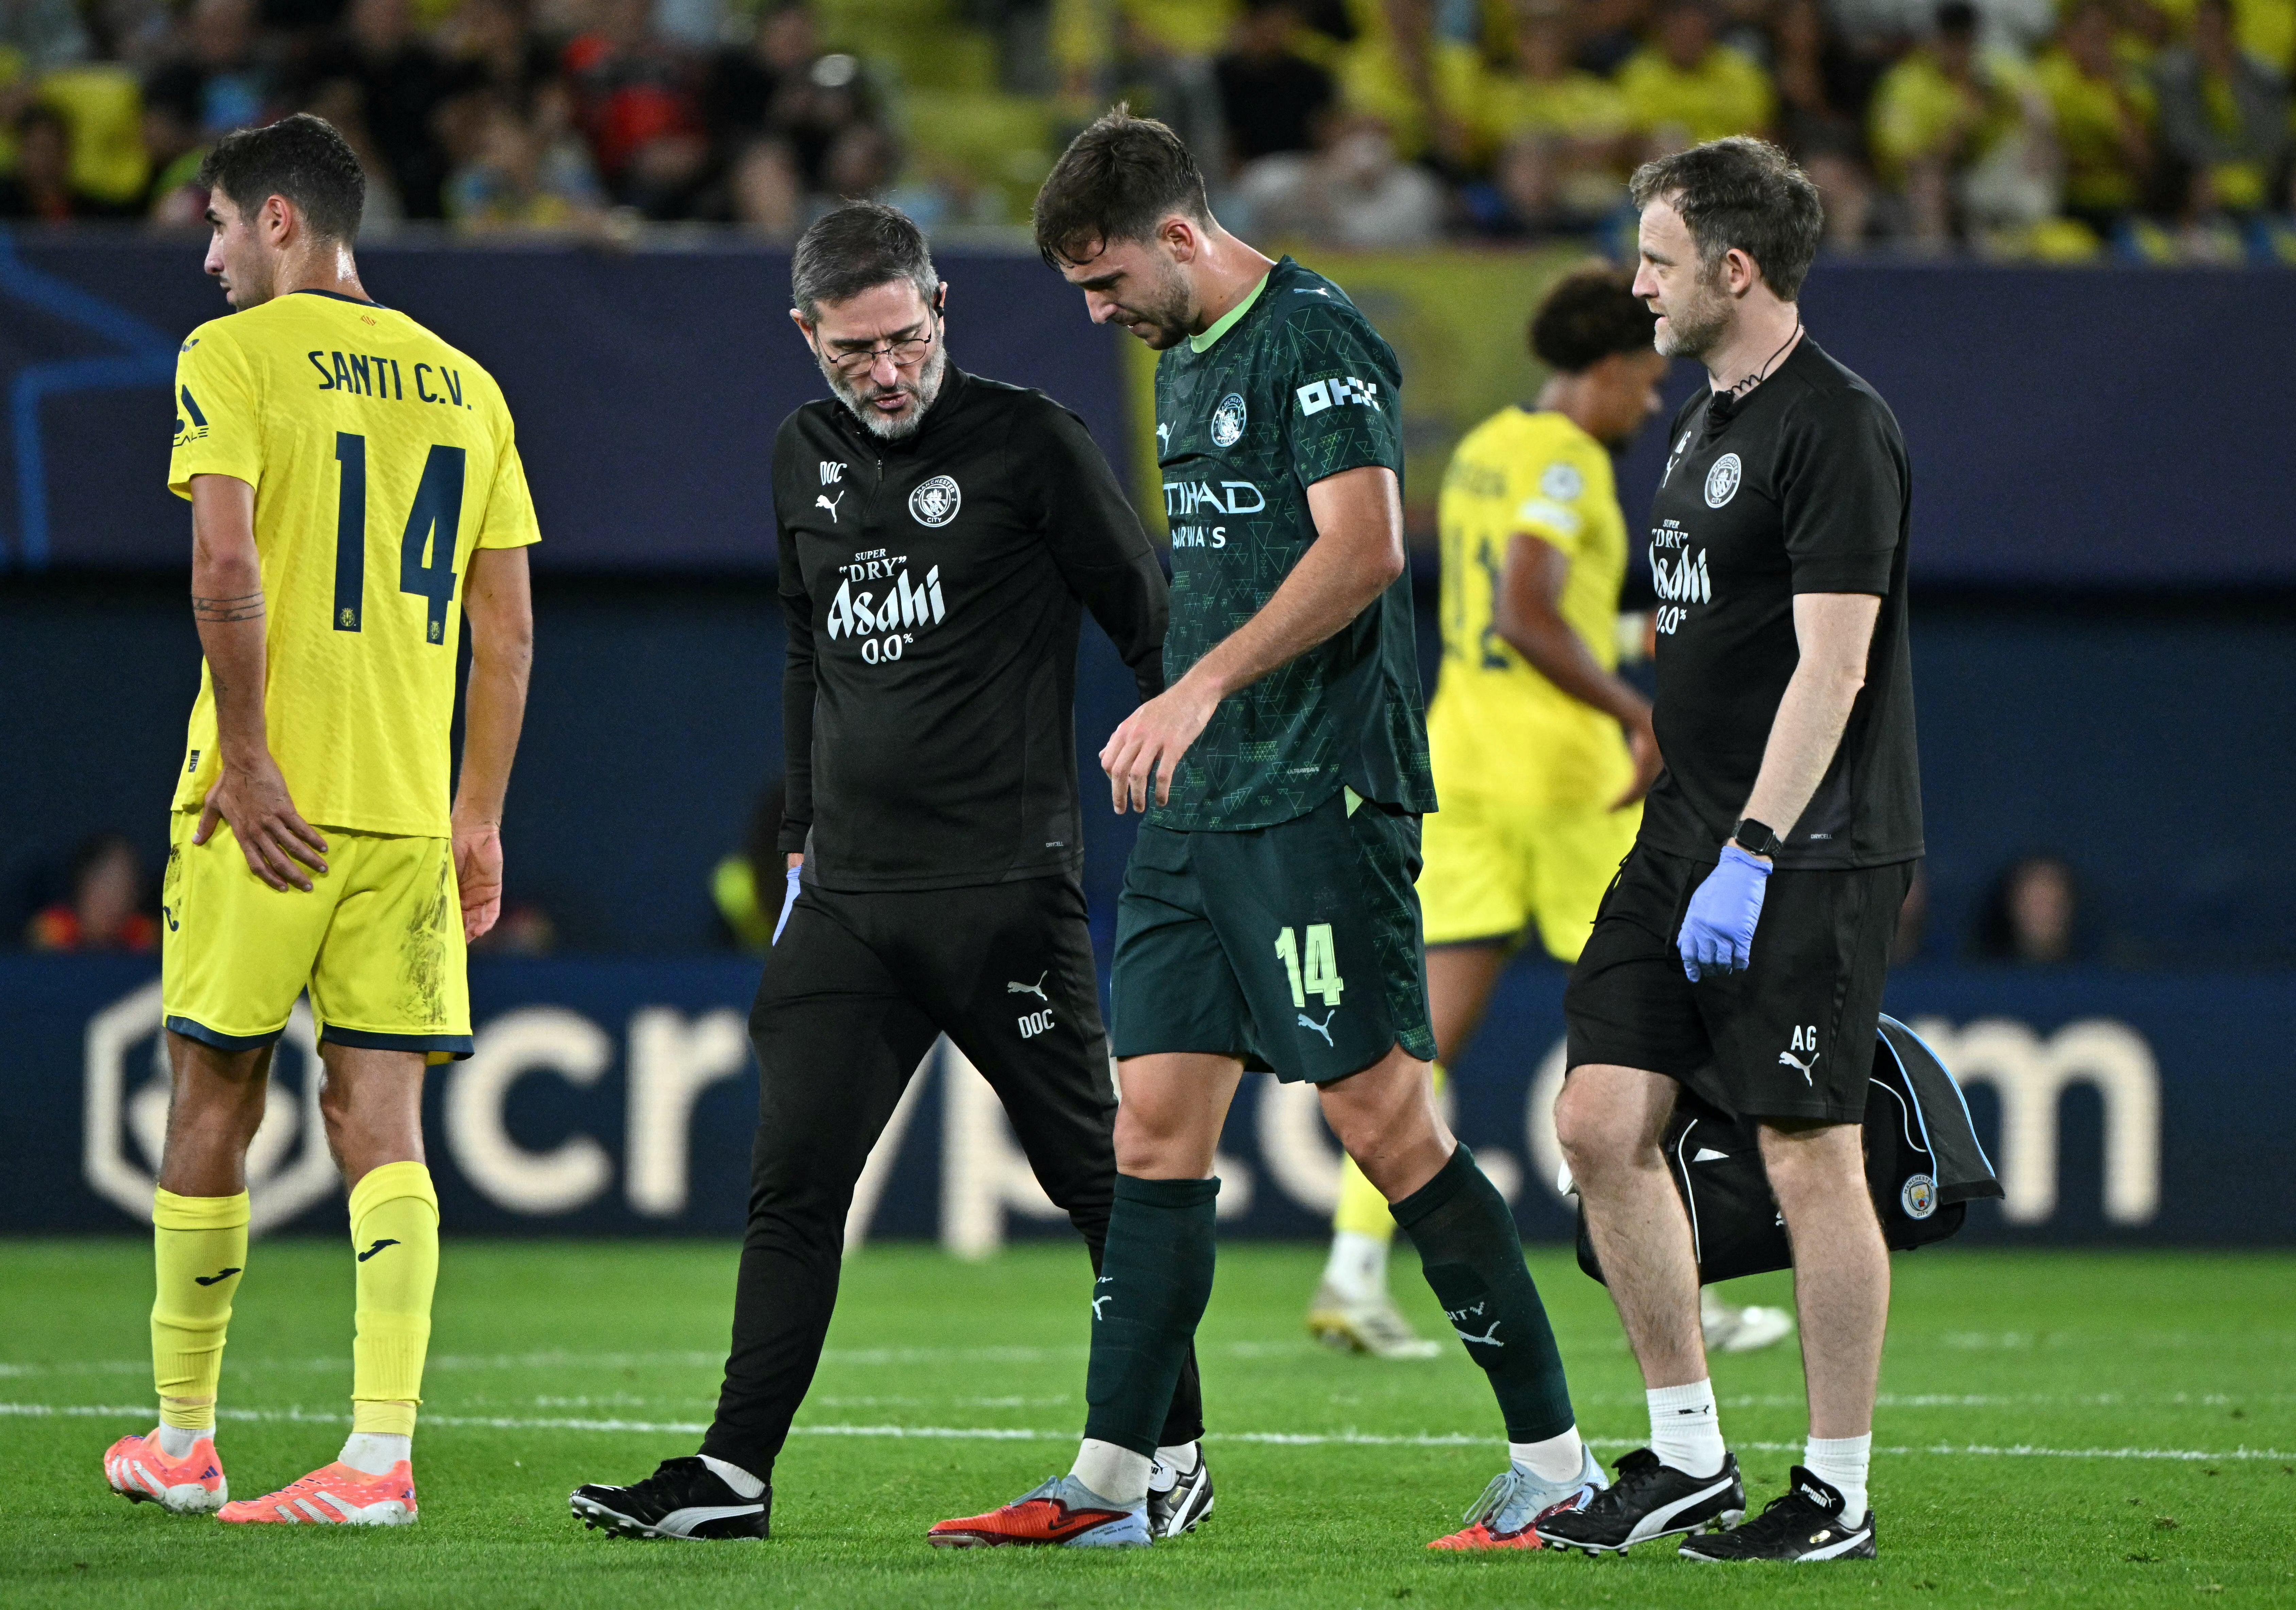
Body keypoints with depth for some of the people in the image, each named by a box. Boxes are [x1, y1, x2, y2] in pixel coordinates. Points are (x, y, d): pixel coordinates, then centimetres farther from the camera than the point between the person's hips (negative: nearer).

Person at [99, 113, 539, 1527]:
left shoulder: (234, 357, -4)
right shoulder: (463, 385, 13)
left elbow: (225, 569, -16)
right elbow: (507, 629, 12)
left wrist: (244, 761, -12)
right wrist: (480, 815, 15)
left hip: (271, 799, -4)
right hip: (410, 812, 4)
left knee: (215, 1104, 8)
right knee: (381, 1121, 0)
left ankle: (183, 1441, 18)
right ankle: (383, 1453, -11)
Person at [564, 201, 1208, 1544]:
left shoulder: (1030, 444, -6)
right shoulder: (806, 459, 12)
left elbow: (1154, 627, -2)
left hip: (1007, 881, -5)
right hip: (849, 896, 5)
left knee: (1096, 1172, 1)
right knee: (794, 1183, -2)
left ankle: (1175, 1455, 13)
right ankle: (735, 1473, -2)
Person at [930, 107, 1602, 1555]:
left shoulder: (1314, 339, -11)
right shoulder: (1184, 362, 17)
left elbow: (1363, 548, -21)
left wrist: (1201, 687, -25)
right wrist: (1176, 725, 18)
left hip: (1322, 793, -9)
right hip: (1204, 802, 9)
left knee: (1385, 1118, -8)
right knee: (1156, 1120, 5)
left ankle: (1556, 1461, -1)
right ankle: (1111, 1482, 8)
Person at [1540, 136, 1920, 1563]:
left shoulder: (1839, 428, -13)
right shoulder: (1708, 419, 16)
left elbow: (1832, 662, -19)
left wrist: (1752, 854, -23)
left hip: (1808, 856, -9)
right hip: (1685, 838, 9)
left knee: (1810, 1159, -5)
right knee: (1604, 1121, 3)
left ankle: (1838, 1497, 3)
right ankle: (1689, 1458, 12)